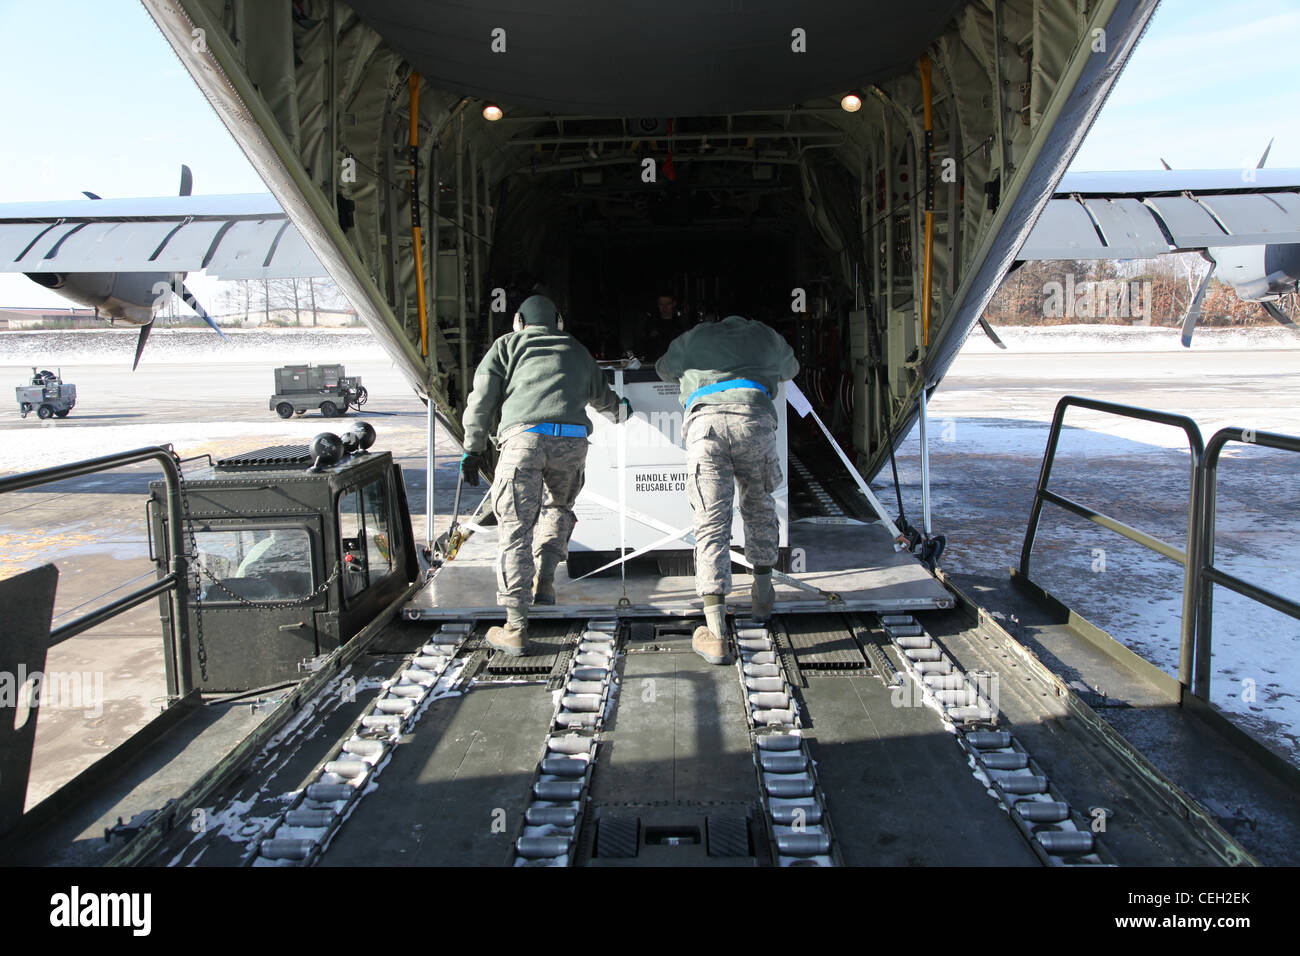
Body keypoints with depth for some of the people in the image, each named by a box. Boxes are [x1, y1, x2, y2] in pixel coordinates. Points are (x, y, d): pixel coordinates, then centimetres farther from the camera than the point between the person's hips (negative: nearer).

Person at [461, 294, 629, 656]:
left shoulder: (507, 345, 23)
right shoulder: (577, 351, 31)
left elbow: (482, 397, 12)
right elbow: (602, 397, 46)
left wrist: (473, 449, 15)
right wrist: (618, 411, 68)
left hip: (524, 437, -3)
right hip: (572, 440, 3)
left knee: (515, 526, -3)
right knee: (558, 507, 29)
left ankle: (515, 626, -7)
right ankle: (544, 581, 18)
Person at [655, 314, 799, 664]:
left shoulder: (694, 337, 32)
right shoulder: (766, 335, 34)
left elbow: (664, 369, 50)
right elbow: (790, 370, 54)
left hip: (704, 422, 0)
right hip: (754, 420, 1)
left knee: (712, 526, -3)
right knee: (758, 506, 27)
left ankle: (715, 635, -9)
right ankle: (762, 594, 35)